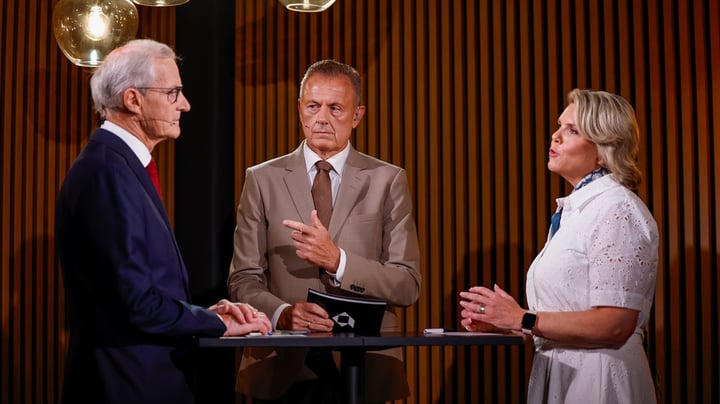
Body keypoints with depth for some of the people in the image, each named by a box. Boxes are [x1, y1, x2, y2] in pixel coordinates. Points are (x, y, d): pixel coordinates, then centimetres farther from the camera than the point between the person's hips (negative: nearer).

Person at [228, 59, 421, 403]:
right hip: (281, 370, 0)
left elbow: (408, 286, -4)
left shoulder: (388, 180, 2)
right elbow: (244, 280, 2)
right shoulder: (262, 179, 4)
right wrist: (282, 313, -18)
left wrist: (337, 260, -18)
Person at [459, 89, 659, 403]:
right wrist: (499, 321, 2)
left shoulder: (616, 209, -14)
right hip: (557, 375, 8)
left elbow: (615, 325, -22)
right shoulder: (574, 209, 14)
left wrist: (523, 319, -17)